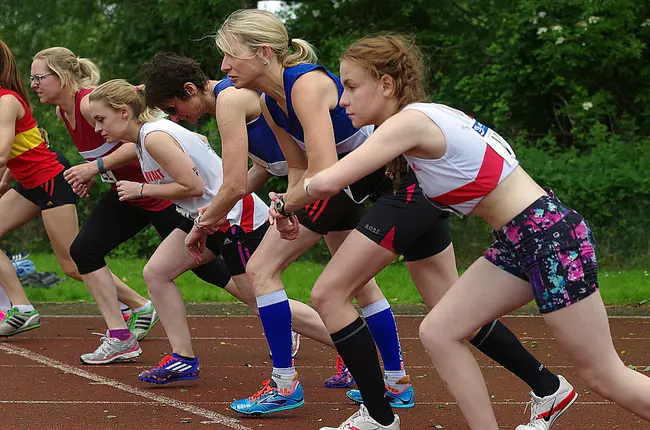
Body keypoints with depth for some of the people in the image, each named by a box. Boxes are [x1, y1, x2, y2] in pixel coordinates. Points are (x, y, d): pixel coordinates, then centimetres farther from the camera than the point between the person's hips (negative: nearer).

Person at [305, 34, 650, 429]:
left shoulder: (409, 122, -17)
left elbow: (328, 182, -23)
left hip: (550, 234, -9)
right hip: (516, 243, 9)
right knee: (438, 333, 5)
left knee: (604, 376, -2)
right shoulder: (426, 117, 10)